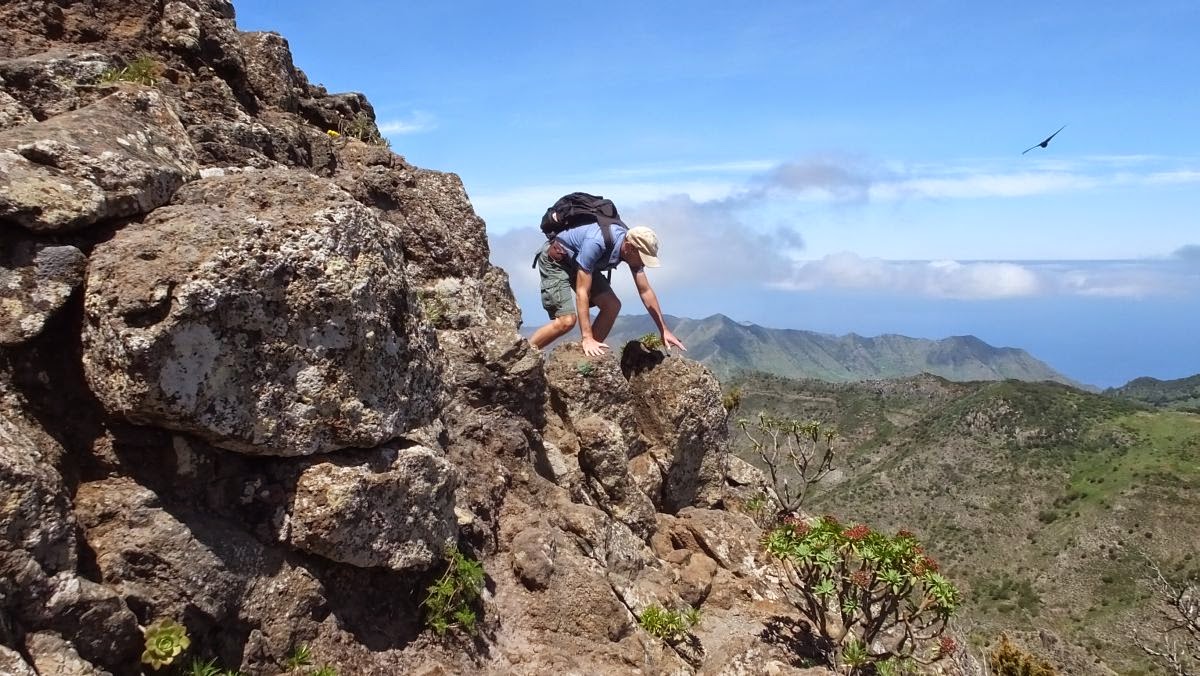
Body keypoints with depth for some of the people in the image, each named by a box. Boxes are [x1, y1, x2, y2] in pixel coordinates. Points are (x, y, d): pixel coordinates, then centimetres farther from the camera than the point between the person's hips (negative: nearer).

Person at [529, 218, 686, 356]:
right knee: (567, 320, -22)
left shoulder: (633, 249, -16)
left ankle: (588, 356, 3)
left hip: (578, 263, 8)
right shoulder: (596, 243, -39)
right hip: (555, 259, -8)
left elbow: (645, 291, -7)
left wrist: (664, 330, -7)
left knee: (612, 306, -6)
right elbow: (582, 292, -37)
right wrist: (587, 338, -38)